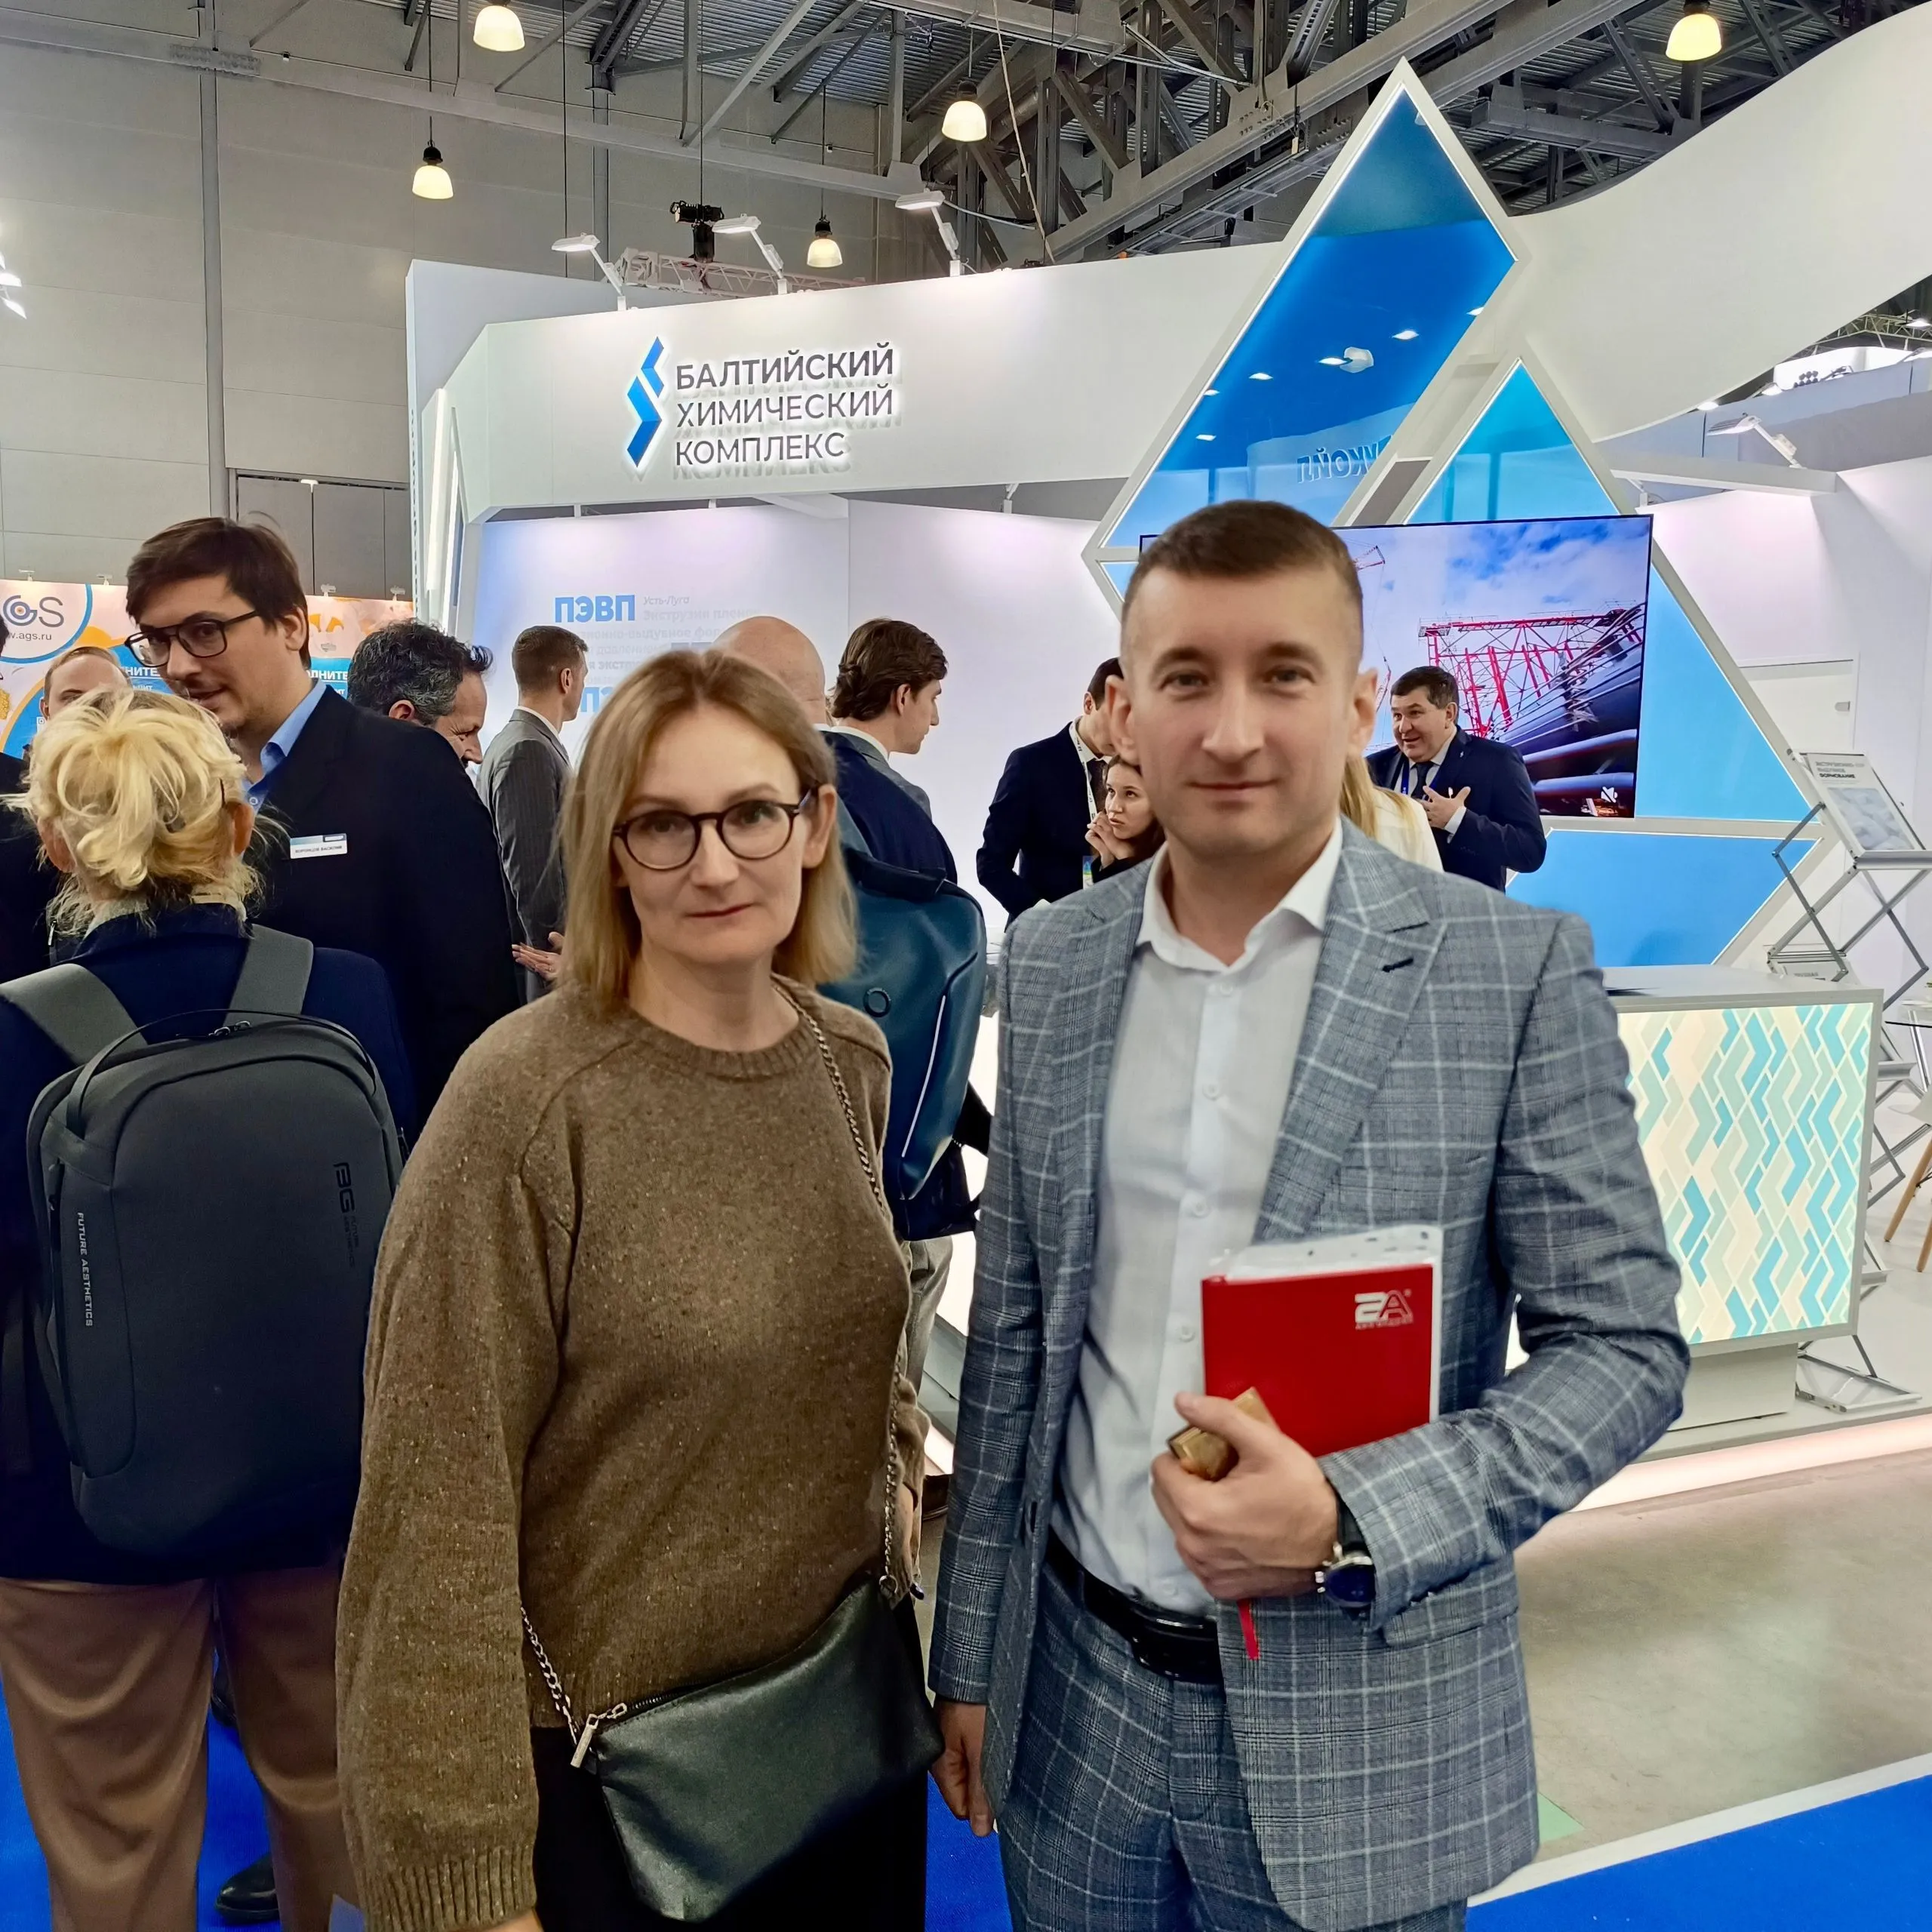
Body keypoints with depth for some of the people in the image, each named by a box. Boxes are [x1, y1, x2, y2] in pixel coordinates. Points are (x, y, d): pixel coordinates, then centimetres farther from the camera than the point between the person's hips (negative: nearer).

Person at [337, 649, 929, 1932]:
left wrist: (899, 1472, 3)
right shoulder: (526, 1102, -21)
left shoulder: (851, 1058, -3)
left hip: (853, 1695, 6)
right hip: (605, 1755, -5)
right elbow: (440, 1512, -20)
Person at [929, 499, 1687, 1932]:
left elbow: (1625, 1343, -8)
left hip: (1356, 1738, -3)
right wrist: (970, 1657, 8)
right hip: (1073, 1690, 3)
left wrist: (1353, 1522, -21)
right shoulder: (1051, 962, 0)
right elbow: (1014, 1330, 5)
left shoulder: (1516, 968, -11)